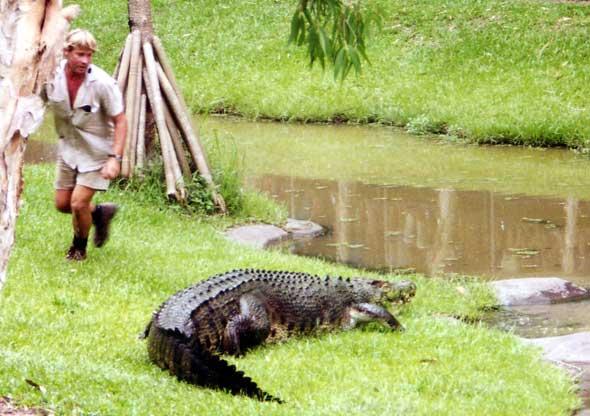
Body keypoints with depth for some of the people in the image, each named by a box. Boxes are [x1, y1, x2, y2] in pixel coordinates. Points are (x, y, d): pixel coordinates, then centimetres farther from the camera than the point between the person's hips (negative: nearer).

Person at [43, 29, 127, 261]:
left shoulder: (103, 84, -25)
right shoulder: (53, 76, -13)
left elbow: (120, 122, -17)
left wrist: (115, 158, -24)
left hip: (97, 152, -5)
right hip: (69, 148, 5)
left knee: (78, 203, -11)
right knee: (62, 204, 9)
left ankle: (79, 247, 18)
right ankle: (100, 213, 38)